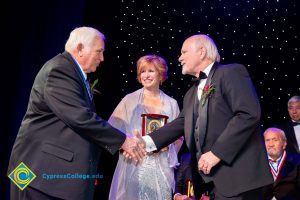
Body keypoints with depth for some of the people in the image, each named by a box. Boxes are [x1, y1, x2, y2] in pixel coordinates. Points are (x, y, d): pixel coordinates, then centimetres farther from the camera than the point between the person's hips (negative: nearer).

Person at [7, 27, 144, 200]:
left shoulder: (76, 72, 15)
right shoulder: (60, 69, -15)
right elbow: (79, 118, -24)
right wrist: (122, 140, -17)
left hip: (66, 165, 9)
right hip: (44, 166, -9)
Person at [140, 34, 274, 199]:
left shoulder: (231, 72, -5)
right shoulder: (192, 93, 22)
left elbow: (249, 114, -17)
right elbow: (181, 123, 13)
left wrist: (217, 152, -19)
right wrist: (146, 141, -1)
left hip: (236, 174, -8)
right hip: (208, 177, 8)